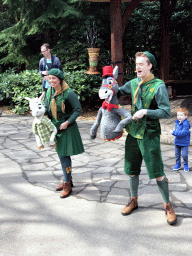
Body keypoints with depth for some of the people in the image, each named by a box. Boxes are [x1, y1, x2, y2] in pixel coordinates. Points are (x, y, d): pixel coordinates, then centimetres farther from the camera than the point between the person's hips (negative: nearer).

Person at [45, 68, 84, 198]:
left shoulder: (69, 93, -16)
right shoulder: (49, 92, 4)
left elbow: (78, 110, -12)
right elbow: (47, 108, 17)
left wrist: (67, 122, -19)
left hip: (67, 128, -7)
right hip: (54, 127, 7)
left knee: (64, 155, -7)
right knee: (61, 154, 15)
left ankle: (67, 185, 5)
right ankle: (68, 180, 31)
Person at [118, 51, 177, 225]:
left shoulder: (158, 86, -12)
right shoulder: (133, 83, 6)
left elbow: (166, 112, -16)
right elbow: (118, 93, 23)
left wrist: (145, 111, -25)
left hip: (149, 134, -5)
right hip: (133, 132, 6)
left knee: (157, 173, -1)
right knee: (132, 170, 14)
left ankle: (168, 204, 17)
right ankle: (134, 200, 33)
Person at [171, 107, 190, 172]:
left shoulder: (186, 124, -20)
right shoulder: (177, 122, 4)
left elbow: (183, 133, -27)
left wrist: (174, 132, -23)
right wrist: (174, 132, -3)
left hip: (184, 142, -6)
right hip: (177, 142, 7)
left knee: (184, 155, -3)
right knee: (177, 154, 13)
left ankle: (185, 164, 20)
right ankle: (178, 164, 30)